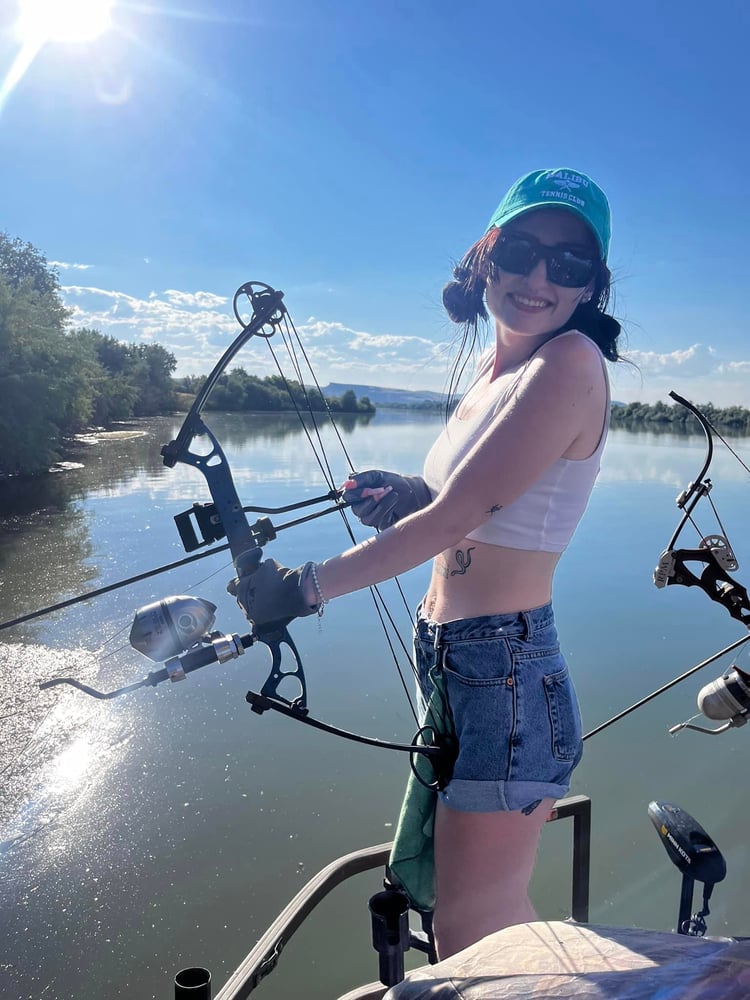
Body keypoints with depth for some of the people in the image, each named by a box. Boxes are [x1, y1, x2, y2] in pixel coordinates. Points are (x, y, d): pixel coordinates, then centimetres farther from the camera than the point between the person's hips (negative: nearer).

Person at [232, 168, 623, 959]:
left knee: (476, 936, 8)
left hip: (505, 680, -9)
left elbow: (455, 515, -23)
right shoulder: (496, 366, 10)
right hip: (451, 668, 9)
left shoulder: (570, 361, -17)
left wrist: (304, 586, -14)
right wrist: (408, 495, -2)